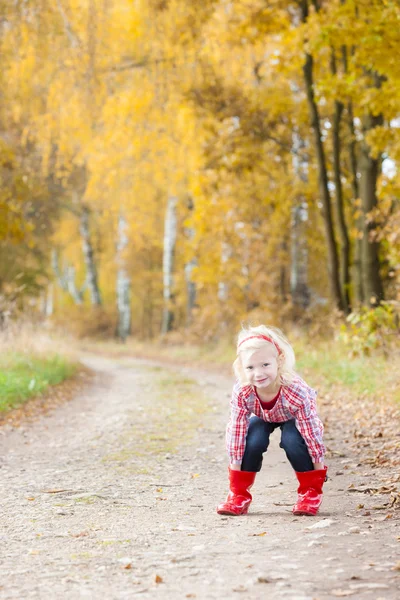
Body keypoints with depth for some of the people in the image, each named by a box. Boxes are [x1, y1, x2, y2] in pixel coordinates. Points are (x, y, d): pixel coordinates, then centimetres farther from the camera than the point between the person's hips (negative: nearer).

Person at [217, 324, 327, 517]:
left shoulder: (296, 391, -41)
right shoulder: (241, 392, -36)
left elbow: (311, 430, -31)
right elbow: (236, 429, -26)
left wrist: (318, 465, -23)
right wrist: (235, 464, -23)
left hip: (293, 420, -2)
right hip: (263, 419, 2)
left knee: (292, 440, -30)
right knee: (253, 441, -26)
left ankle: (311, 492, -7)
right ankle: (239, 494, -7)